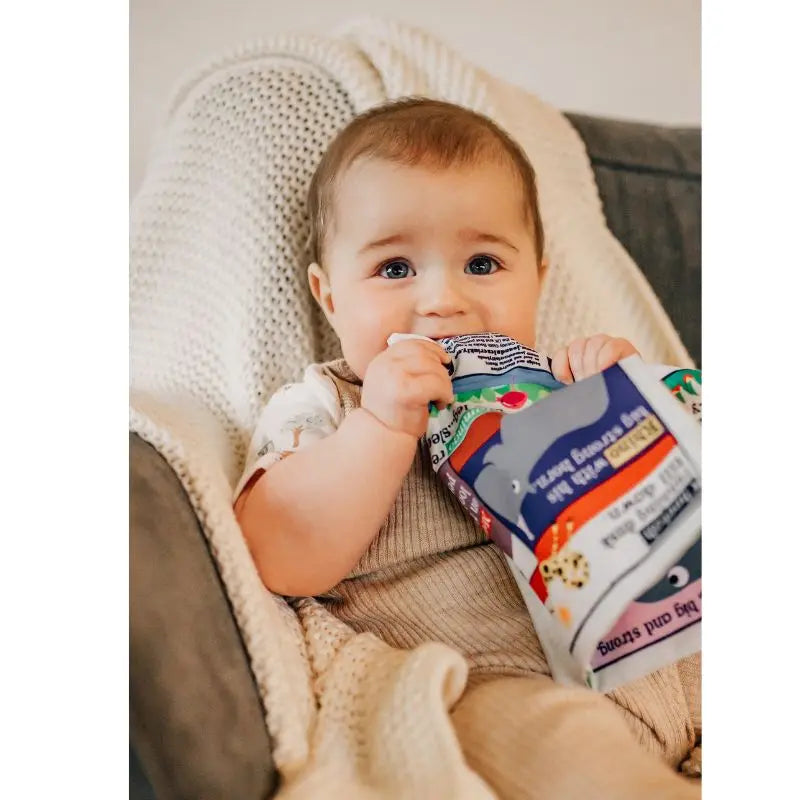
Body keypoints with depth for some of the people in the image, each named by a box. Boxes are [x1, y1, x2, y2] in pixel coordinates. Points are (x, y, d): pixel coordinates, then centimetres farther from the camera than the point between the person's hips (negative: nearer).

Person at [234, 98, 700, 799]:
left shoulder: (548, 385, 16)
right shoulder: (321, 410, 3)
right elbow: (285, 565, -14)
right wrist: (385, 424, -20)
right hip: (498, 681, -5)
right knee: (558, 743, -36)